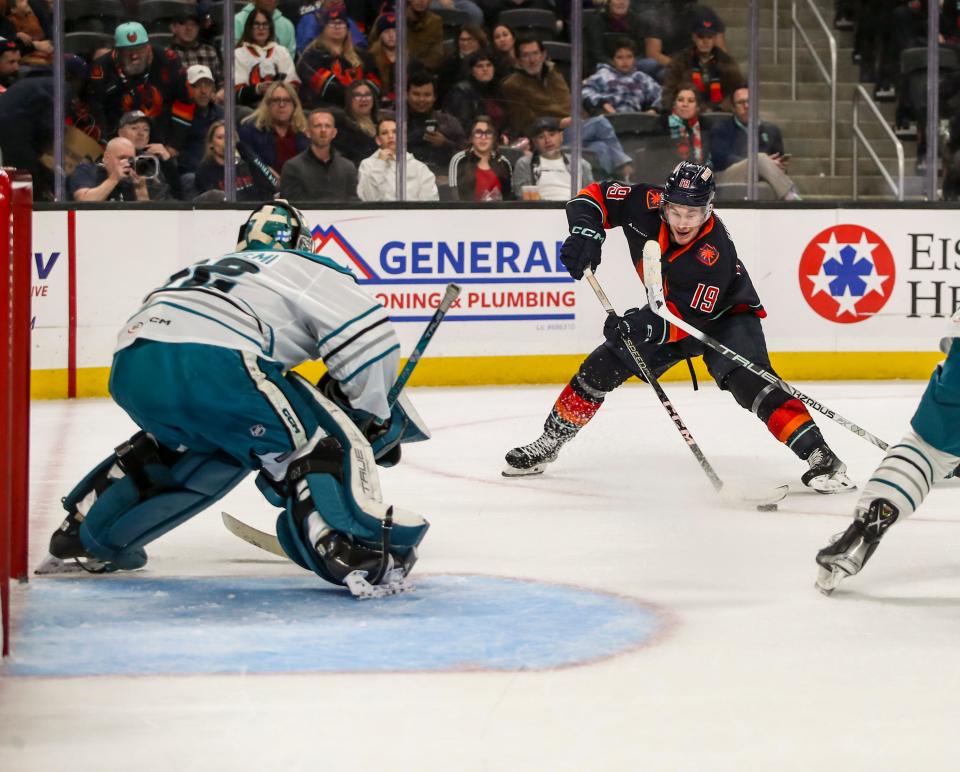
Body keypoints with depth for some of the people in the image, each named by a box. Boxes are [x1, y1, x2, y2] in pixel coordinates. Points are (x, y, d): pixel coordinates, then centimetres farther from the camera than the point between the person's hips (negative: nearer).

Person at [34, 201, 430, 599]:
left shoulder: (210, 268, 40)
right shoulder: (308, 269, 21)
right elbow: (367, 338, 6)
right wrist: (377, 418, 17)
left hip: (130, 366, 7)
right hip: (208, 363, -7)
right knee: (324, 439, 0)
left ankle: (81, 538, 41)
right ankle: (354, 551, -24)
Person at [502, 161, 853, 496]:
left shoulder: (716, 252, -36)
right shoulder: (647, 205, -24)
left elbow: (691, 318, -35)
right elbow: (595, 195, -12)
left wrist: (648, 326, -50)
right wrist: (586, 231, -31)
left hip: (724, 314, -6)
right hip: (668, 310, 6)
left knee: (748, 380, -29)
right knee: (602, 366, 0)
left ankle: (820, 456, -32)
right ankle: (548, 443, 17)